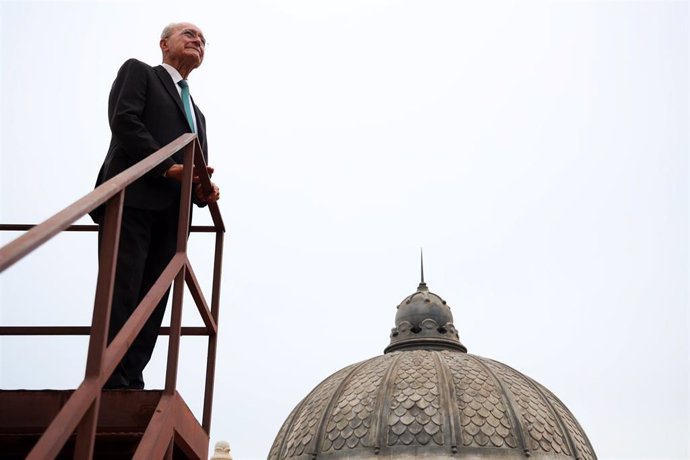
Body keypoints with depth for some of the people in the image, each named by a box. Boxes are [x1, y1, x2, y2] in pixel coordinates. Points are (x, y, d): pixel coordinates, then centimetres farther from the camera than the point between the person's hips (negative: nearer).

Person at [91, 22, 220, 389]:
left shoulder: (196, 113, 34)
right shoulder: (138, 72, 15)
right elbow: (123, 121, -5)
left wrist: (203, 190, 2)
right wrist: (167, 168, -14)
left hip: (171, 214, 7)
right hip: (133, 198, -6)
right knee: (121, 294, -15)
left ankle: (129, 385, -7)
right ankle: (109, 385, -19)